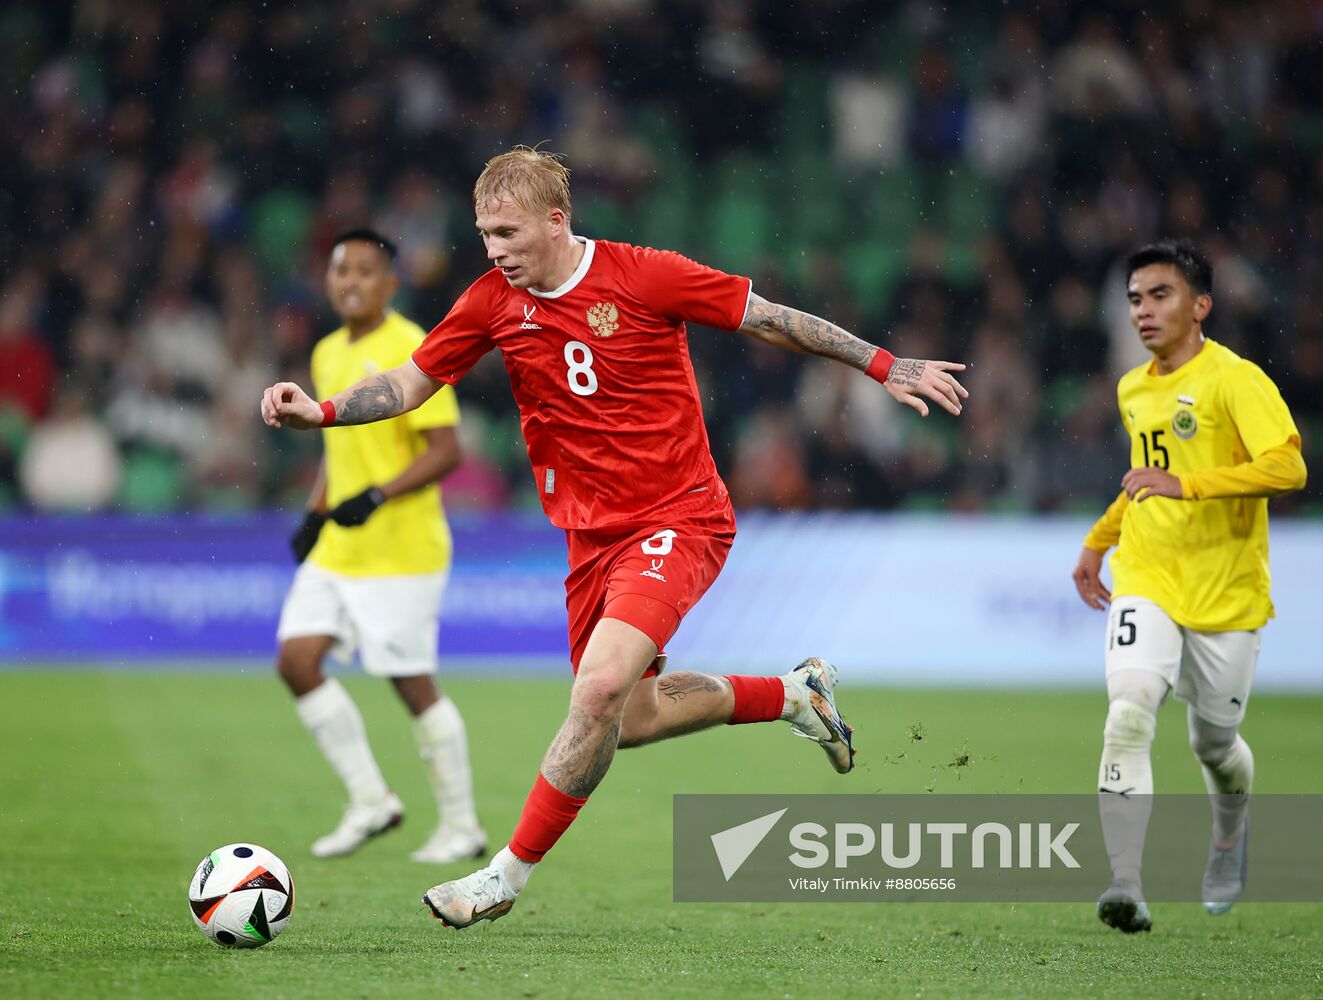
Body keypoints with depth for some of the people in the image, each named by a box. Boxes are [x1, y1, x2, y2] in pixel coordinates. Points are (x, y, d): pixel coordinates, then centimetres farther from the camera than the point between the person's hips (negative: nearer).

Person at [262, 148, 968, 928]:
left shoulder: (642, 277, -14)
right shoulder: (494, 301, -1)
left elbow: (771, 319, -5)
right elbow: (411, 383, 6)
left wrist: (887, 367, -1)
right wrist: (321, 411, -12)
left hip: (679, 519, -6)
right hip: (593, 535, 6)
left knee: (601, 688, -25)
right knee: (628, 721, 12)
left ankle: (508, 873, -14)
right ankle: (794, 694, 35)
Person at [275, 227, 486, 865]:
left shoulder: (410, 351, -12)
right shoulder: (328, 355, 13)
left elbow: (445, 452, -16)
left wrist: (378, 496, -25)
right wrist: (316, 512, 13)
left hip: (400, 552, -8)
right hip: (336, 550, 8)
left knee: (412, 682, -4)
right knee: (296, 661, -2)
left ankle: (461, 828, 9)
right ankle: (369, 800, 9)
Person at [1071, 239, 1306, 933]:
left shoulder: (1235, 380, -12)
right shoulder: (1133, 390, 10)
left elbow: (1287, 467, -26)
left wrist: (1187, 484, -30)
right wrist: (1098, 541, 28)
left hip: (1226, 595, -4)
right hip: (1145, 582, 4)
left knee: (1213, 742, 10)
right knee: (1128, 715, -20)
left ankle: (1230, 832, 46)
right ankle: (1126, 888, -25)